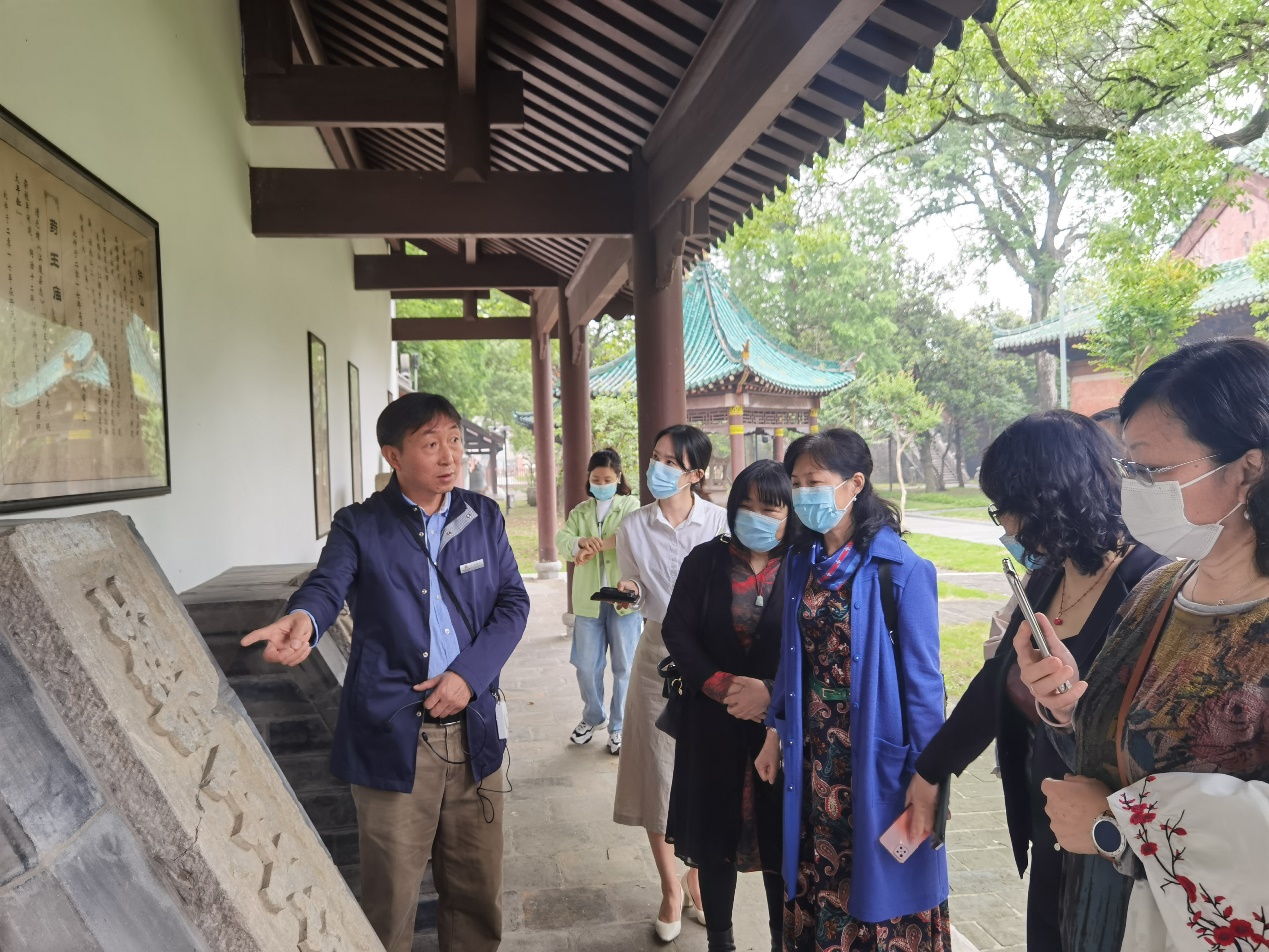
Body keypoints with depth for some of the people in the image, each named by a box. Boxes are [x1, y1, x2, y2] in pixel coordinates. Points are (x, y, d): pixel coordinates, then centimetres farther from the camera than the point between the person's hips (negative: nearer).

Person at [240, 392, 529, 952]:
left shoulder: (484, 517, 6)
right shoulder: (359, 525, -3)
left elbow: (512, 601, 4)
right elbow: (327, 585, -19)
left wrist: (469, 673, -10)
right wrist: (303, 619, -43)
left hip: (473, 731, 3)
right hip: (393, 736, -3)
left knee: (477, 890, 15)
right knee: (390, 896, 9)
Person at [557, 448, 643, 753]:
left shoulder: (630, 505, 1)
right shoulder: (580, 511, 11)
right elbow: (562, 538, -6)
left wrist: (594, 548, -27)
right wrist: (580, 542, -28)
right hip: (589, 600, 3)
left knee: (624, 667, 5)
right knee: (586, 666, 9)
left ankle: (619, 726, 22)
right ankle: (593, 717, 33)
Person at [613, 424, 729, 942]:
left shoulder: (722, 522, -6)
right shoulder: (633, 526, -2)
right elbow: (636, 599, 5)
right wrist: (629, 592, -16)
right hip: (659, 656, 1)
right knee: (657, 773, 5)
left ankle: (698, 876, 32)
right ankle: (669, 886, 26)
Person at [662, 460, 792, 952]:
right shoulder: (705, 560, 0)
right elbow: (677, 630, -3)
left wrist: (770, 691, -19)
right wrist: (720, 685, -13)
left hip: (780, 723, -1)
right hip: (713, 723, 2)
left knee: (779, 835, 6)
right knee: (715, 831, 11)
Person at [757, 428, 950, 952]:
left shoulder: (900, 570, -15)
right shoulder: (801, 561, 2)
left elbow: (922, 680, -12)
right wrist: (775, 733, 11)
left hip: (875, 756, -5)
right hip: (814, 753, 5)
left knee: (879, 880, 9)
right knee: (818, 878, 15)